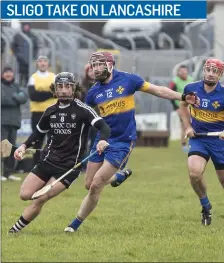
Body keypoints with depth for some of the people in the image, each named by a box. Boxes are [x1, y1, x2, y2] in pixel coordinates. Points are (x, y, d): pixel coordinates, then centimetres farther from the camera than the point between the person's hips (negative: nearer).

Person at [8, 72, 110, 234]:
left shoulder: (82, 110, -8)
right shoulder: (51, 111, 8)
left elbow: (103, 126, -18)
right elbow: (39, 132, 23)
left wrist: (103, 140, -40)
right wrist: (25, 146, 8)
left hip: (70, 165, -5)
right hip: (48, 160, 5)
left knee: (40, 200, -15)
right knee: (25, 195, -8)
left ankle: (15, 230, -3)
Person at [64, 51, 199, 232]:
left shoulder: (127, 80, -6)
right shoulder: (94, 92, 3)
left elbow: (158, 90, 0)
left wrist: (182, 97, -6)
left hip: (123, 142, -5)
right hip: (102, 140, 5)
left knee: (95, 186, -10)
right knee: (89, 184, 6)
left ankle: (76, 224, 3)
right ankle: (118, 177, 34)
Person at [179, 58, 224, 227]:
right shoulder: (191, 89, -3)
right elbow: (183, 106, 18)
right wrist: (188, 126, 7)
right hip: (198, 138, 1)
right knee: (194, 172, -21)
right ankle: (206, 206, 4)